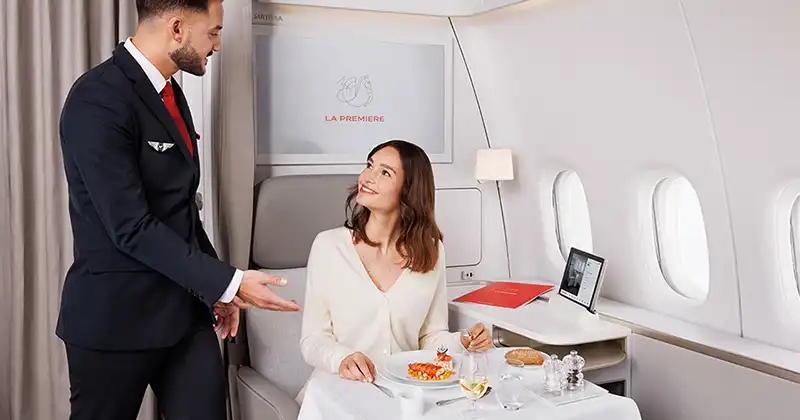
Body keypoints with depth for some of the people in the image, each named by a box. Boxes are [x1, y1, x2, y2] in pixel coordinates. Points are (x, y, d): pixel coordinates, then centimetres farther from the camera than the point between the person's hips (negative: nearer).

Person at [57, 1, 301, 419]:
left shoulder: (170, 92, 10)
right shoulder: (99, 99, -18)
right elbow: (131, 226, -22)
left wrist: (217, 286, 11)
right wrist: (227, 282, -20)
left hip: (185, 309, 7)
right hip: (117, 317, -7)